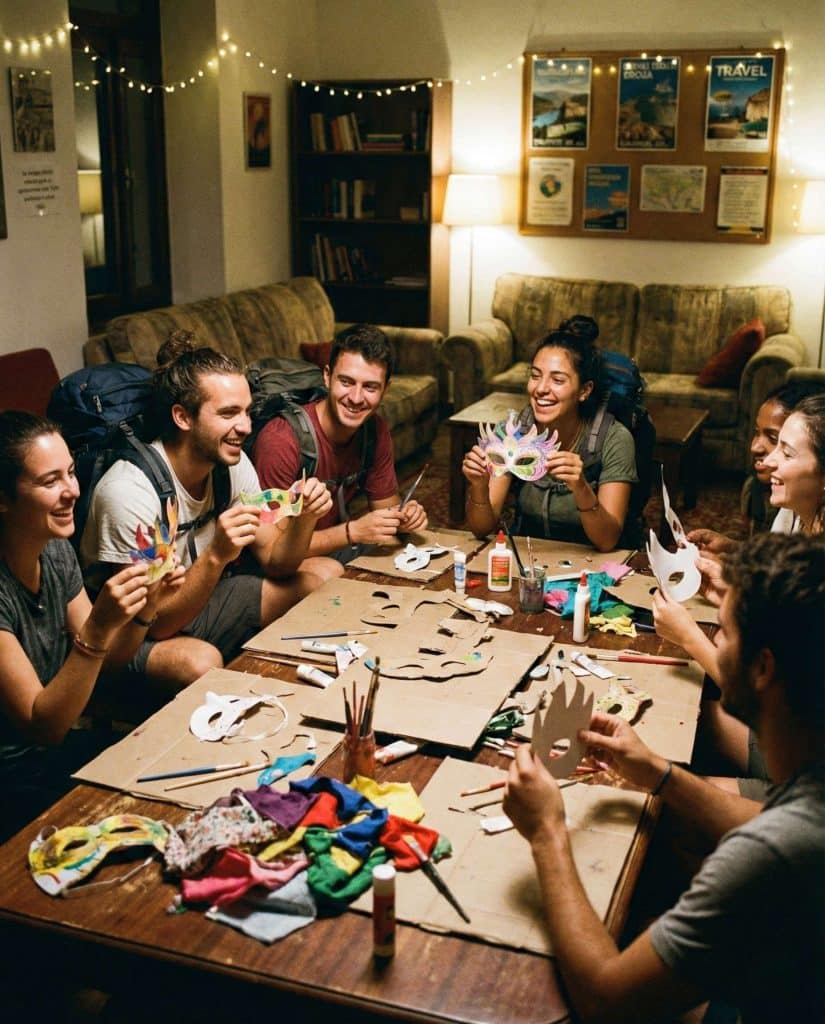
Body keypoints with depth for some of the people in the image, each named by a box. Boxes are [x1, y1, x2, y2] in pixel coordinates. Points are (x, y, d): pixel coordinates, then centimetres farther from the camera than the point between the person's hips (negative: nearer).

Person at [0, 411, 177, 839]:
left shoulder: (57, 551, -3)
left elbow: (107, 661, 6)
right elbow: (43, 726, -24)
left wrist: (146, 604, -14)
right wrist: (98, 626, -35)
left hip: (62, 741, 7)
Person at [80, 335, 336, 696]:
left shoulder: (233, 464, -6)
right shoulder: (130, 491, -28)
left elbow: (275, 562, -2)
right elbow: (158, 622, -27)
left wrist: (304, 519, -22)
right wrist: (216, 555, -41)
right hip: (134, 633, -7)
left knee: (325, 575, -2)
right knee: (200, 661, -39)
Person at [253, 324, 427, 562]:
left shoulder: (376, 428, -6)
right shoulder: (281, 441, -27)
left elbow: (385, 501, 6)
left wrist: (403, 516, -17)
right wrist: (353, 531, -32)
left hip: (333, 541, 6)